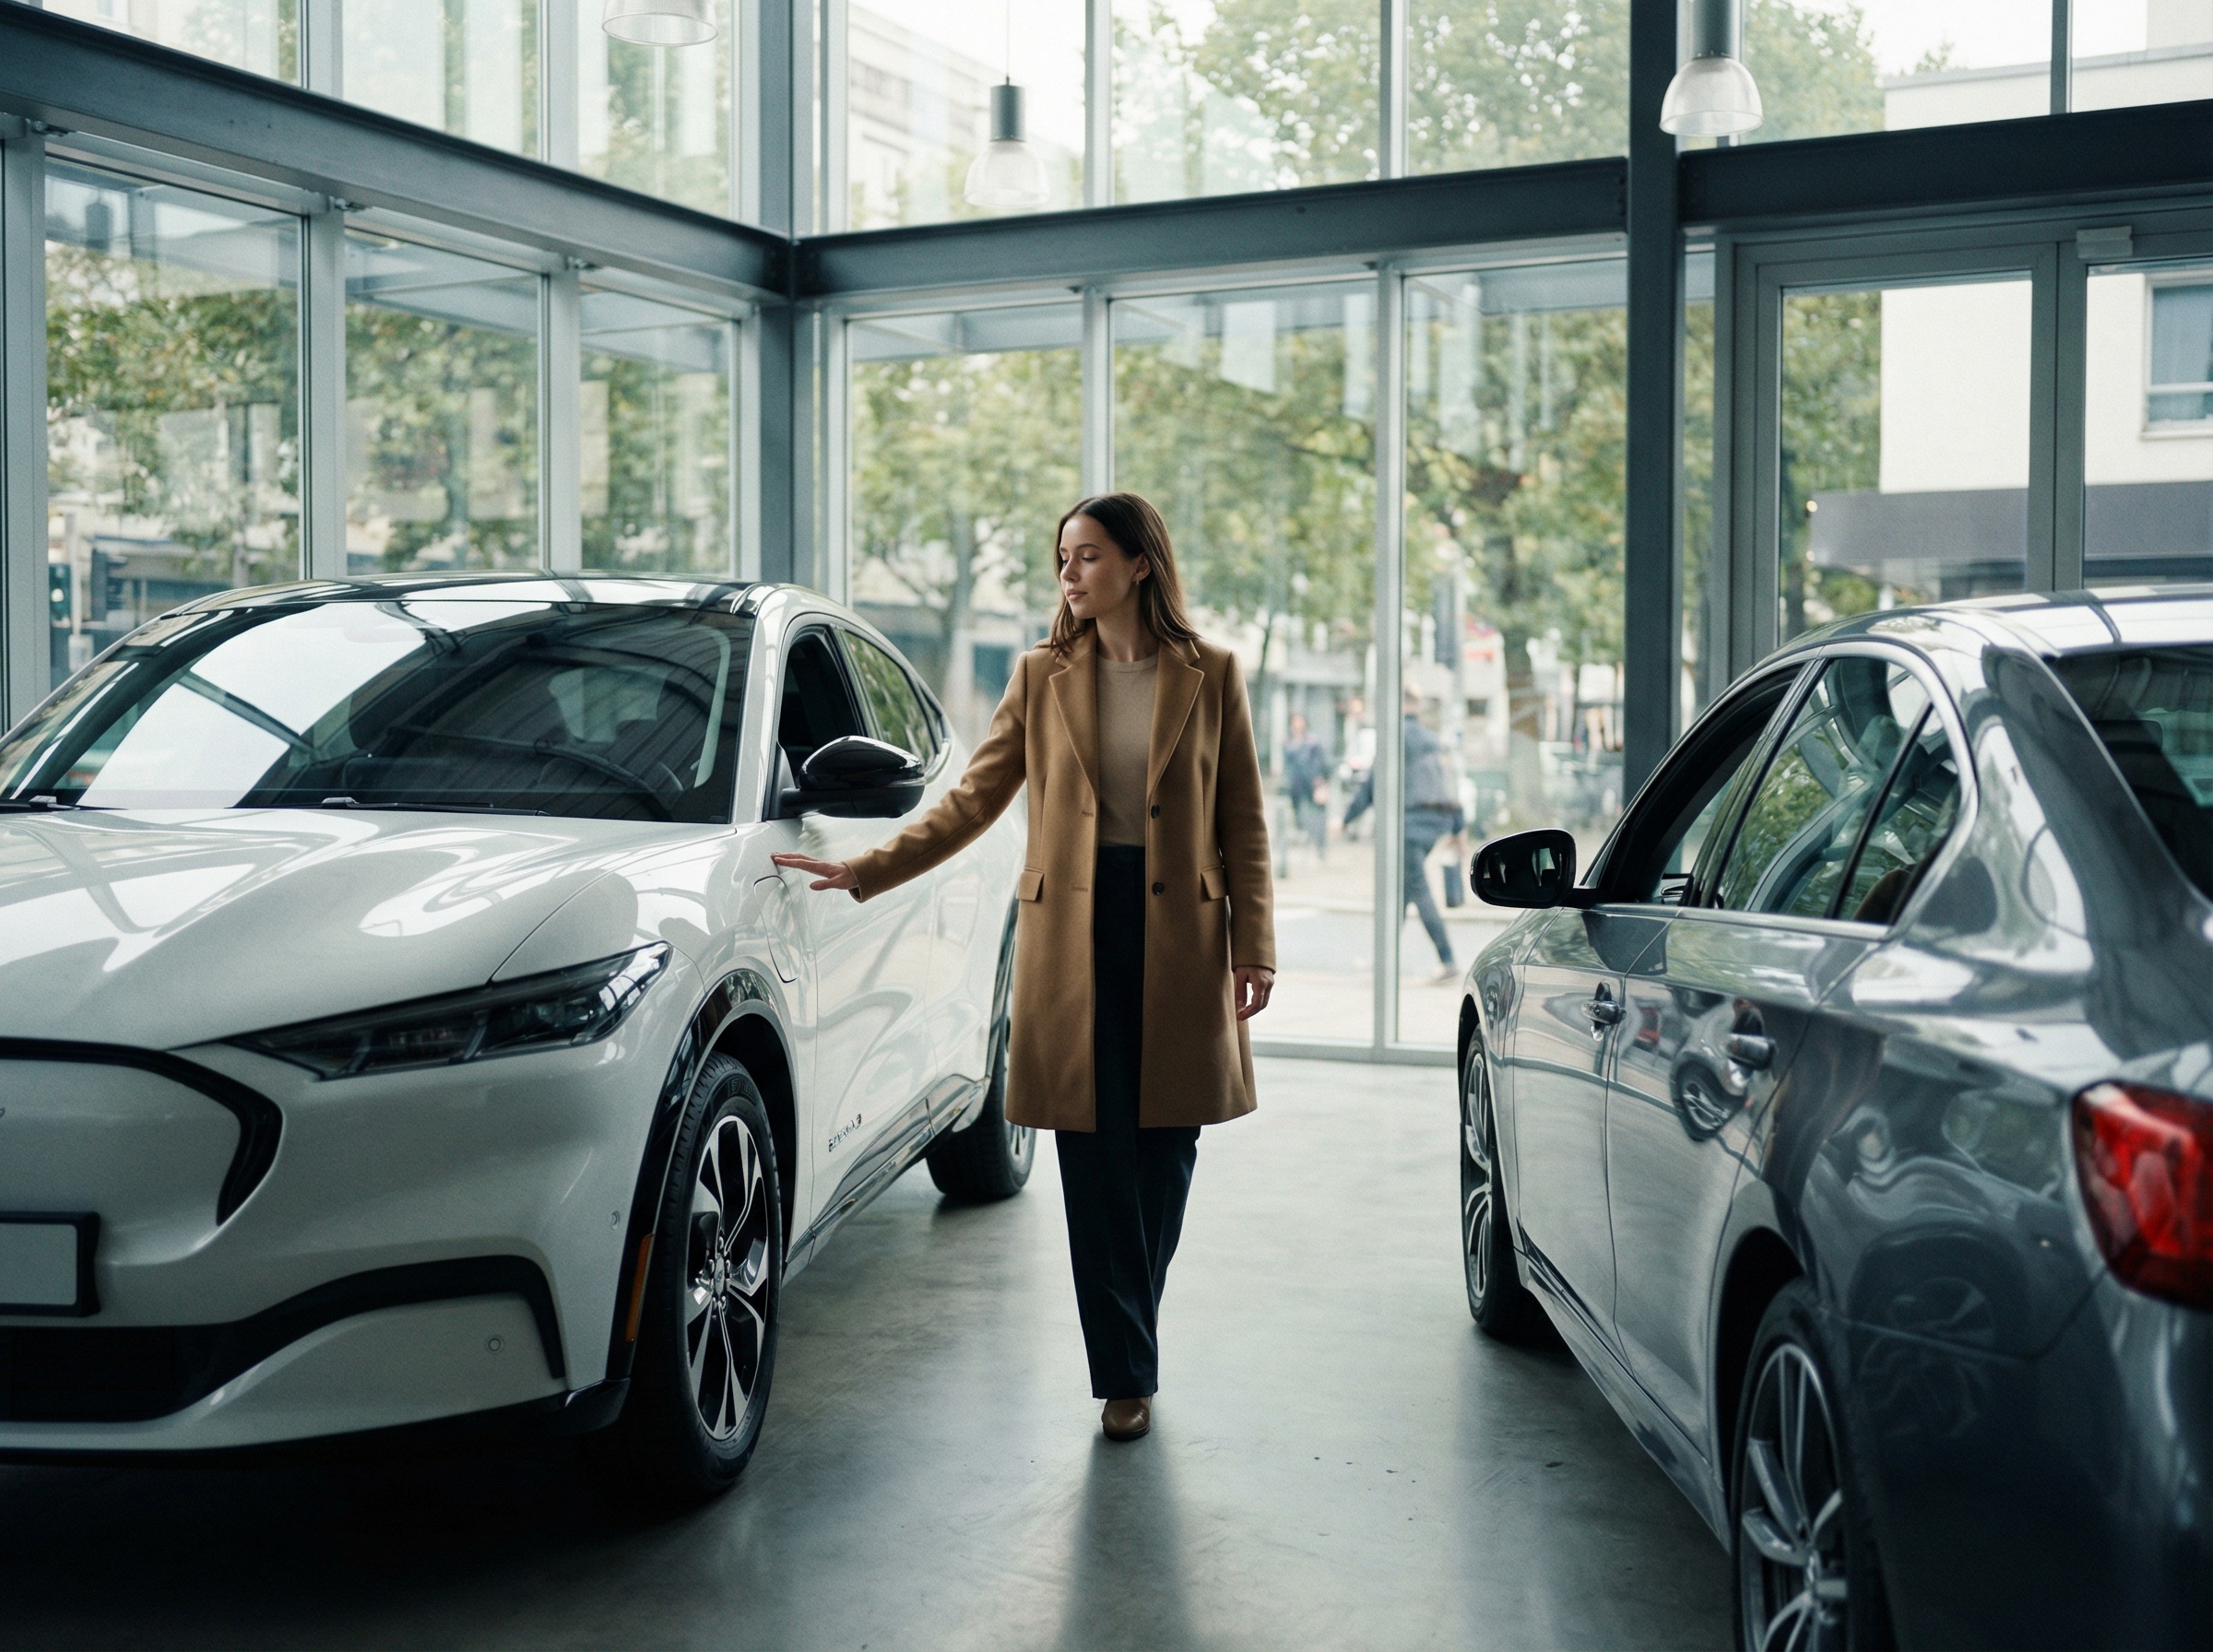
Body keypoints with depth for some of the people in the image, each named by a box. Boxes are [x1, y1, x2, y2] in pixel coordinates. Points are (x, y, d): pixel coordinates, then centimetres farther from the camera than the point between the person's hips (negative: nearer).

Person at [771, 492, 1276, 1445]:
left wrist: (1254, 948, -2)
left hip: (1178, 936, 0)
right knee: (1096, 1158, -2)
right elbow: (970, 803, 8)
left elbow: (1244, 823, 4)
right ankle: (1125, 1376, 8)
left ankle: (1131, 1335, 27)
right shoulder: (1043, 678, 7)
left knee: (1164, 1151, 5)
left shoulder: (1209, 676, 4)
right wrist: (861, 873, 0)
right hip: (1073, 933, 0)